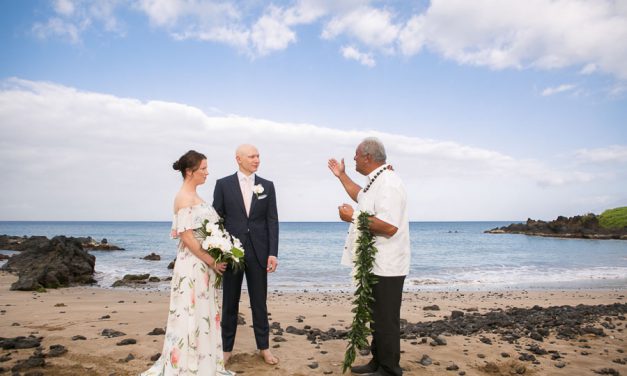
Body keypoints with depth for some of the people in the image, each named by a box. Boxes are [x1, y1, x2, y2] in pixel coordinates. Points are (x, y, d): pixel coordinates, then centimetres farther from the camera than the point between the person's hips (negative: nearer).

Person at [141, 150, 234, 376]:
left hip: (203, 265, 10)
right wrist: (212, 261, -15)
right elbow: (187, 237, -21)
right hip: (193, 265, -10)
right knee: (191, 316, 0)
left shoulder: (194, 197, 13)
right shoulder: (184, 198, -15)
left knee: (203, 315, 16)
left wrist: (213, 261, 12)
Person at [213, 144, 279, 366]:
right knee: (229, 303, 10)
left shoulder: (267, 186, 4)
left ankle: (264, 347, 24)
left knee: (259, 302, 10)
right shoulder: (223, 184, 0)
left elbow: (272, 221, 1)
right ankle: (226, 348, 25)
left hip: (258, 253, 1)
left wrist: (273, 253, -5)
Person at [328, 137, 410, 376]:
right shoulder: (377, 181, 11)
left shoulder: (387, 183, -22)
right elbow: (361, 197, 33)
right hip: (375, 264, 11)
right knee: (377, 318, 20)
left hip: (386, 266, -11)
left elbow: (389, 227, -32)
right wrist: (341, 176, 32)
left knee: (386, 320, 2)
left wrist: (353, 217, -23)